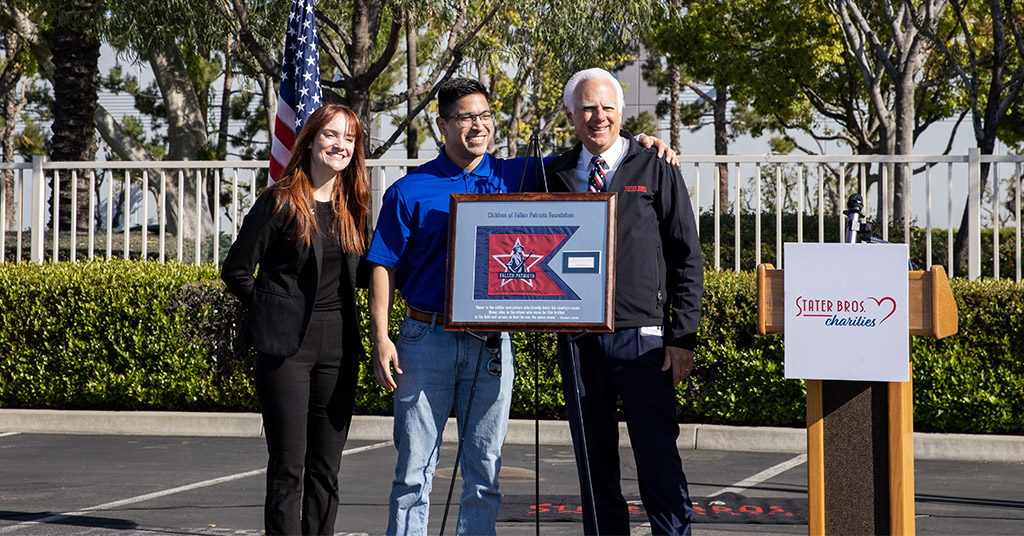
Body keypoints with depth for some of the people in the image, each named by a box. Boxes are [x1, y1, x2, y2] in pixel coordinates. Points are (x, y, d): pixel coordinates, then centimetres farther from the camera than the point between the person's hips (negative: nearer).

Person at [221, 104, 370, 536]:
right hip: (287, 346, -5)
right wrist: (275, 312, 1)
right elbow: (236, 270, -3)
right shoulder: (280, 201, -4)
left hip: (339, 345, 5)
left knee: (326, 466, 7)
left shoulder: (353, 207, 12)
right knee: (288, 465, -4)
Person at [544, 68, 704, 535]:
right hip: (577, 340, 3)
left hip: (642, 337, -3)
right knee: (594, 467, 8)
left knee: (658, 460, -5)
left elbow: (686, 258, 3)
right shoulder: (554, 176, 13)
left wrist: (683, 337, -4)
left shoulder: (655, 170, 5)